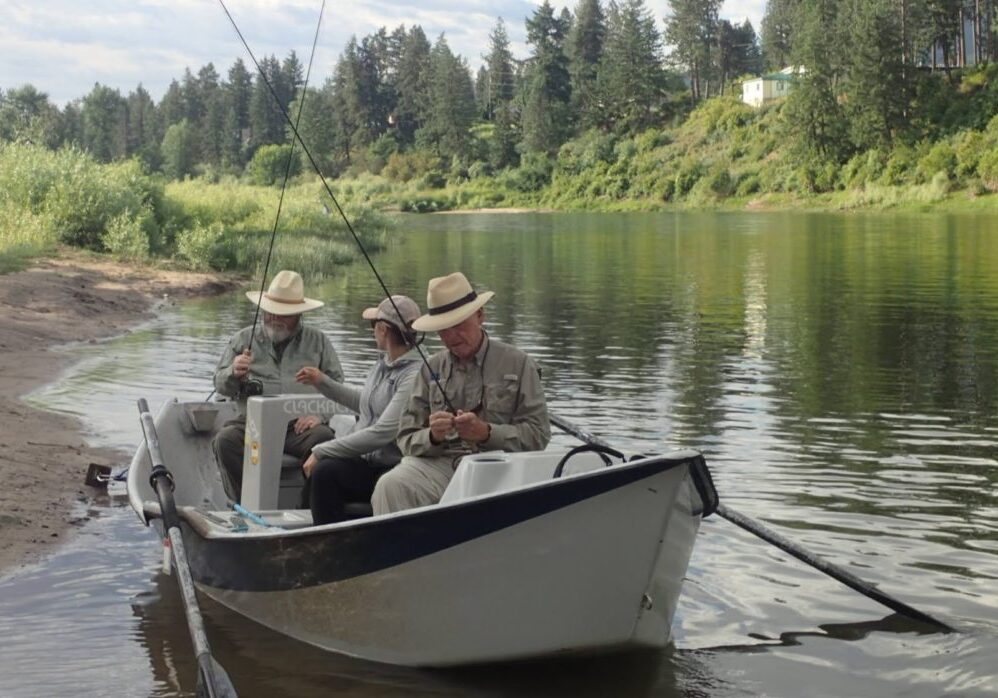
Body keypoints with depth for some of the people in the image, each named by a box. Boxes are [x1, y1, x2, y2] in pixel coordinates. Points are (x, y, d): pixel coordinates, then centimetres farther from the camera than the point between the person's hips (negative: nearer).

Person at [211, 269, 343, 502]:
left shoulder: (318, 342, 17)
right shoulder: (243, 339, 19)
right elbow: (220, 385, 16)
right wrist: (233, 373, -8)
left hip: (300, 425, -1)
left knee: (324, 439, -33)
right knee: (225, 439, -31)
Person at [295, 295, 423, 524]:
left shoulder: (414, 375, -19)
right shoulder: (383, 364, 11)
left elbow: (382, 433, -24)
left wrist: (321, 451, -20)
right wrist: (322, 382, 31)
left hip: (390, 469, -9)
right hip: (367, 461, 9)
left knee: (326, 470, -25)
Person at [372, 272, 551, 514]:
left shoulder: (517, 364, 8)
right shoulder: (431, 368, 16)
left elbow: (537, 434, 1)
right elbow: (407, 440, 12)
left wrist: (486, 432, -15)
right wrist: (433, 436, -11)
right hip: (438, 464, 2)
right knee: (390, 486, -29)